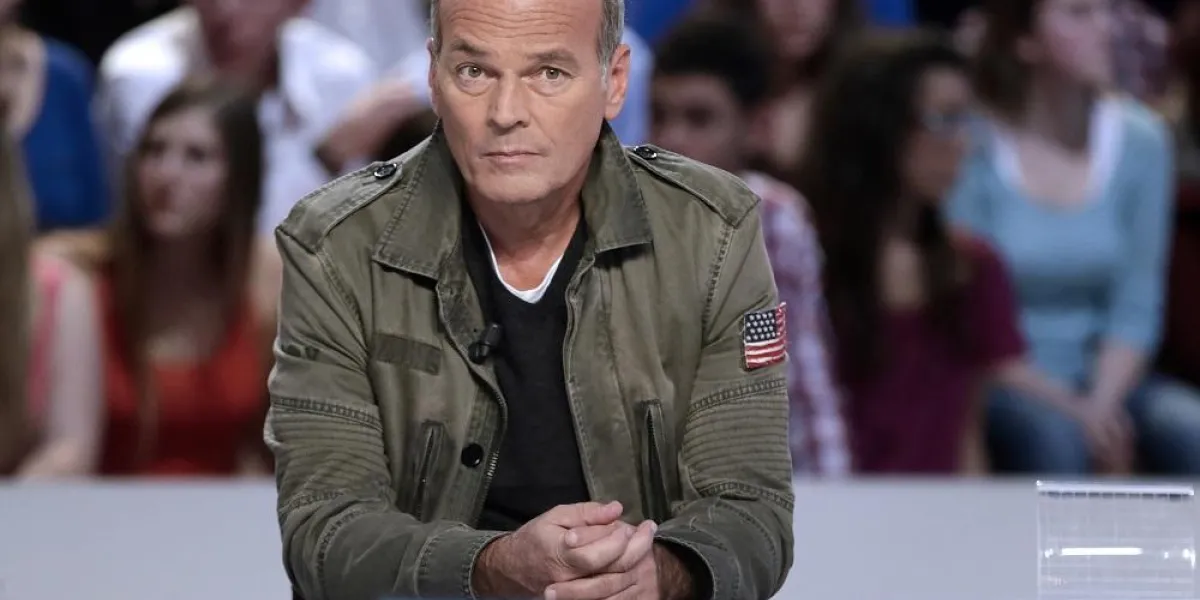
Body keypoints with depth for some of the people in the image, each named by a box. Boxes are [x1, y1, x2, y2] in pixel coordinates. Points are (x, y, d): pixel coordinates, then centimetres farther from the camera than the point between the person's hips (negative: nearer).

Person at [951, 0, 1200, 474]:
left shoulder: (1140, 141, 0)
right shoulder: (973, 147, -10)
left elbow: (1136, 303, 0)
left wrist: (1102, 403, -16)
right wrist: (1066, 406, -20)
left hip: (1101, 378, 4)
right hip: (996, 384, -4)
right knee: (1050, 435, -35)